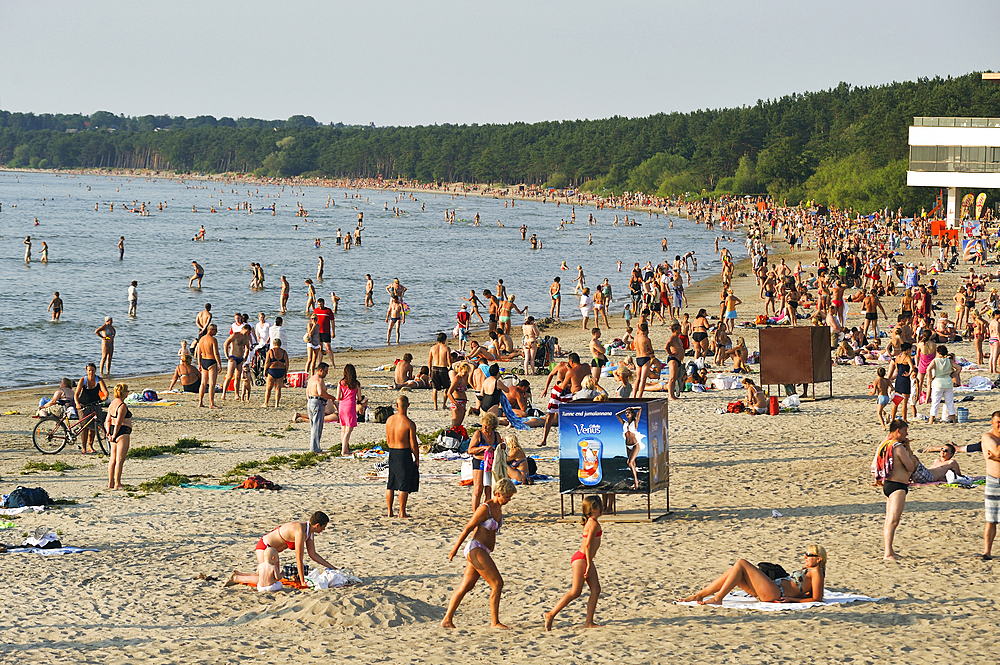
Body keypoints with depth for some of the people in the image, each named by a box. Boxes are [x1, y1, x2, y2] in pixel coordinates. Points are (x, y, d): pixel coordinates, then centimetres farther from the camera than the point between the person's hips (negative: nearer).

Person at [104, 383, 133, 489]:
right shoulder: (122, 406, -16)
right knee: (120, 460, -6)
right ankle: (117, 484, -5)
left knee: (113, 459, 13)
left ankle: (110, 483, 18)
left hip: (113, 431, 9)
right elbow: (118, 423, -20)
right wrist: (114, 435, -15)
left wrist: (108, 432, 5)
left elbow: (108, 420, 12)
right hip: (122, 432, -9)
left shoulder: (112, 404, 13)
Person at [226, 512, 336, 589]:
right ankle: (236, 578, -4)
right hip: (264, 546, -10)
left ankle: (238, 574, 25)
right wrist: (302, 582, -20)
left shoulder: (310, 531, 1)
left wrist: (331, 567, 9)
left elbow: (313, 555, 10)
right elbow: (299, 559, -26)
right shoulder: (300, 531, -28)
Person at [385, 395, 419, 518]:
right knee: (404, 485, 2)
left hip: (392, 453, 5)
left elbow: (388, 440, 11)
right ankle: (402, 512, 3)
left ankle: (389, 511, 17)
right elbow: (413, 444, -13)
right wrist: (417, 459, 0)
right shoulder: (410, 424, -16)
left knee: (390, 484, 14)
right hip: (404, 453, -5)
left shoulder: (389, 420, 0)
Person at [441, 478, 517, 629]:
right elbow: (468, 528, -12)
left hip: (482, 552, 9)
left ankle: (447, 620, 16)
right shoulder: (485, 509, -16)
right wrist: (455, 549, -8)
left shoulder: (498, 508, 10)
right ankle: (494, 621, -4)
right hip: (476, 550, -9)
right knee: (497, 583, -9)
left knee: (466, 587, 11)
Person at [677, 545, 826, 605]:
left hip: (775, 594, -9)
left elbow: (817, 599, -10)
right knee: (733, 573, 2)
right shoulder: (805, 570, 26)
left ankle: (717, 598, -16)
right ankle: (698, 596, 0)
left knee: (741, 563, -13)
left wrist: (791, 599, -14)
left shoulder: (816, 572, -1)